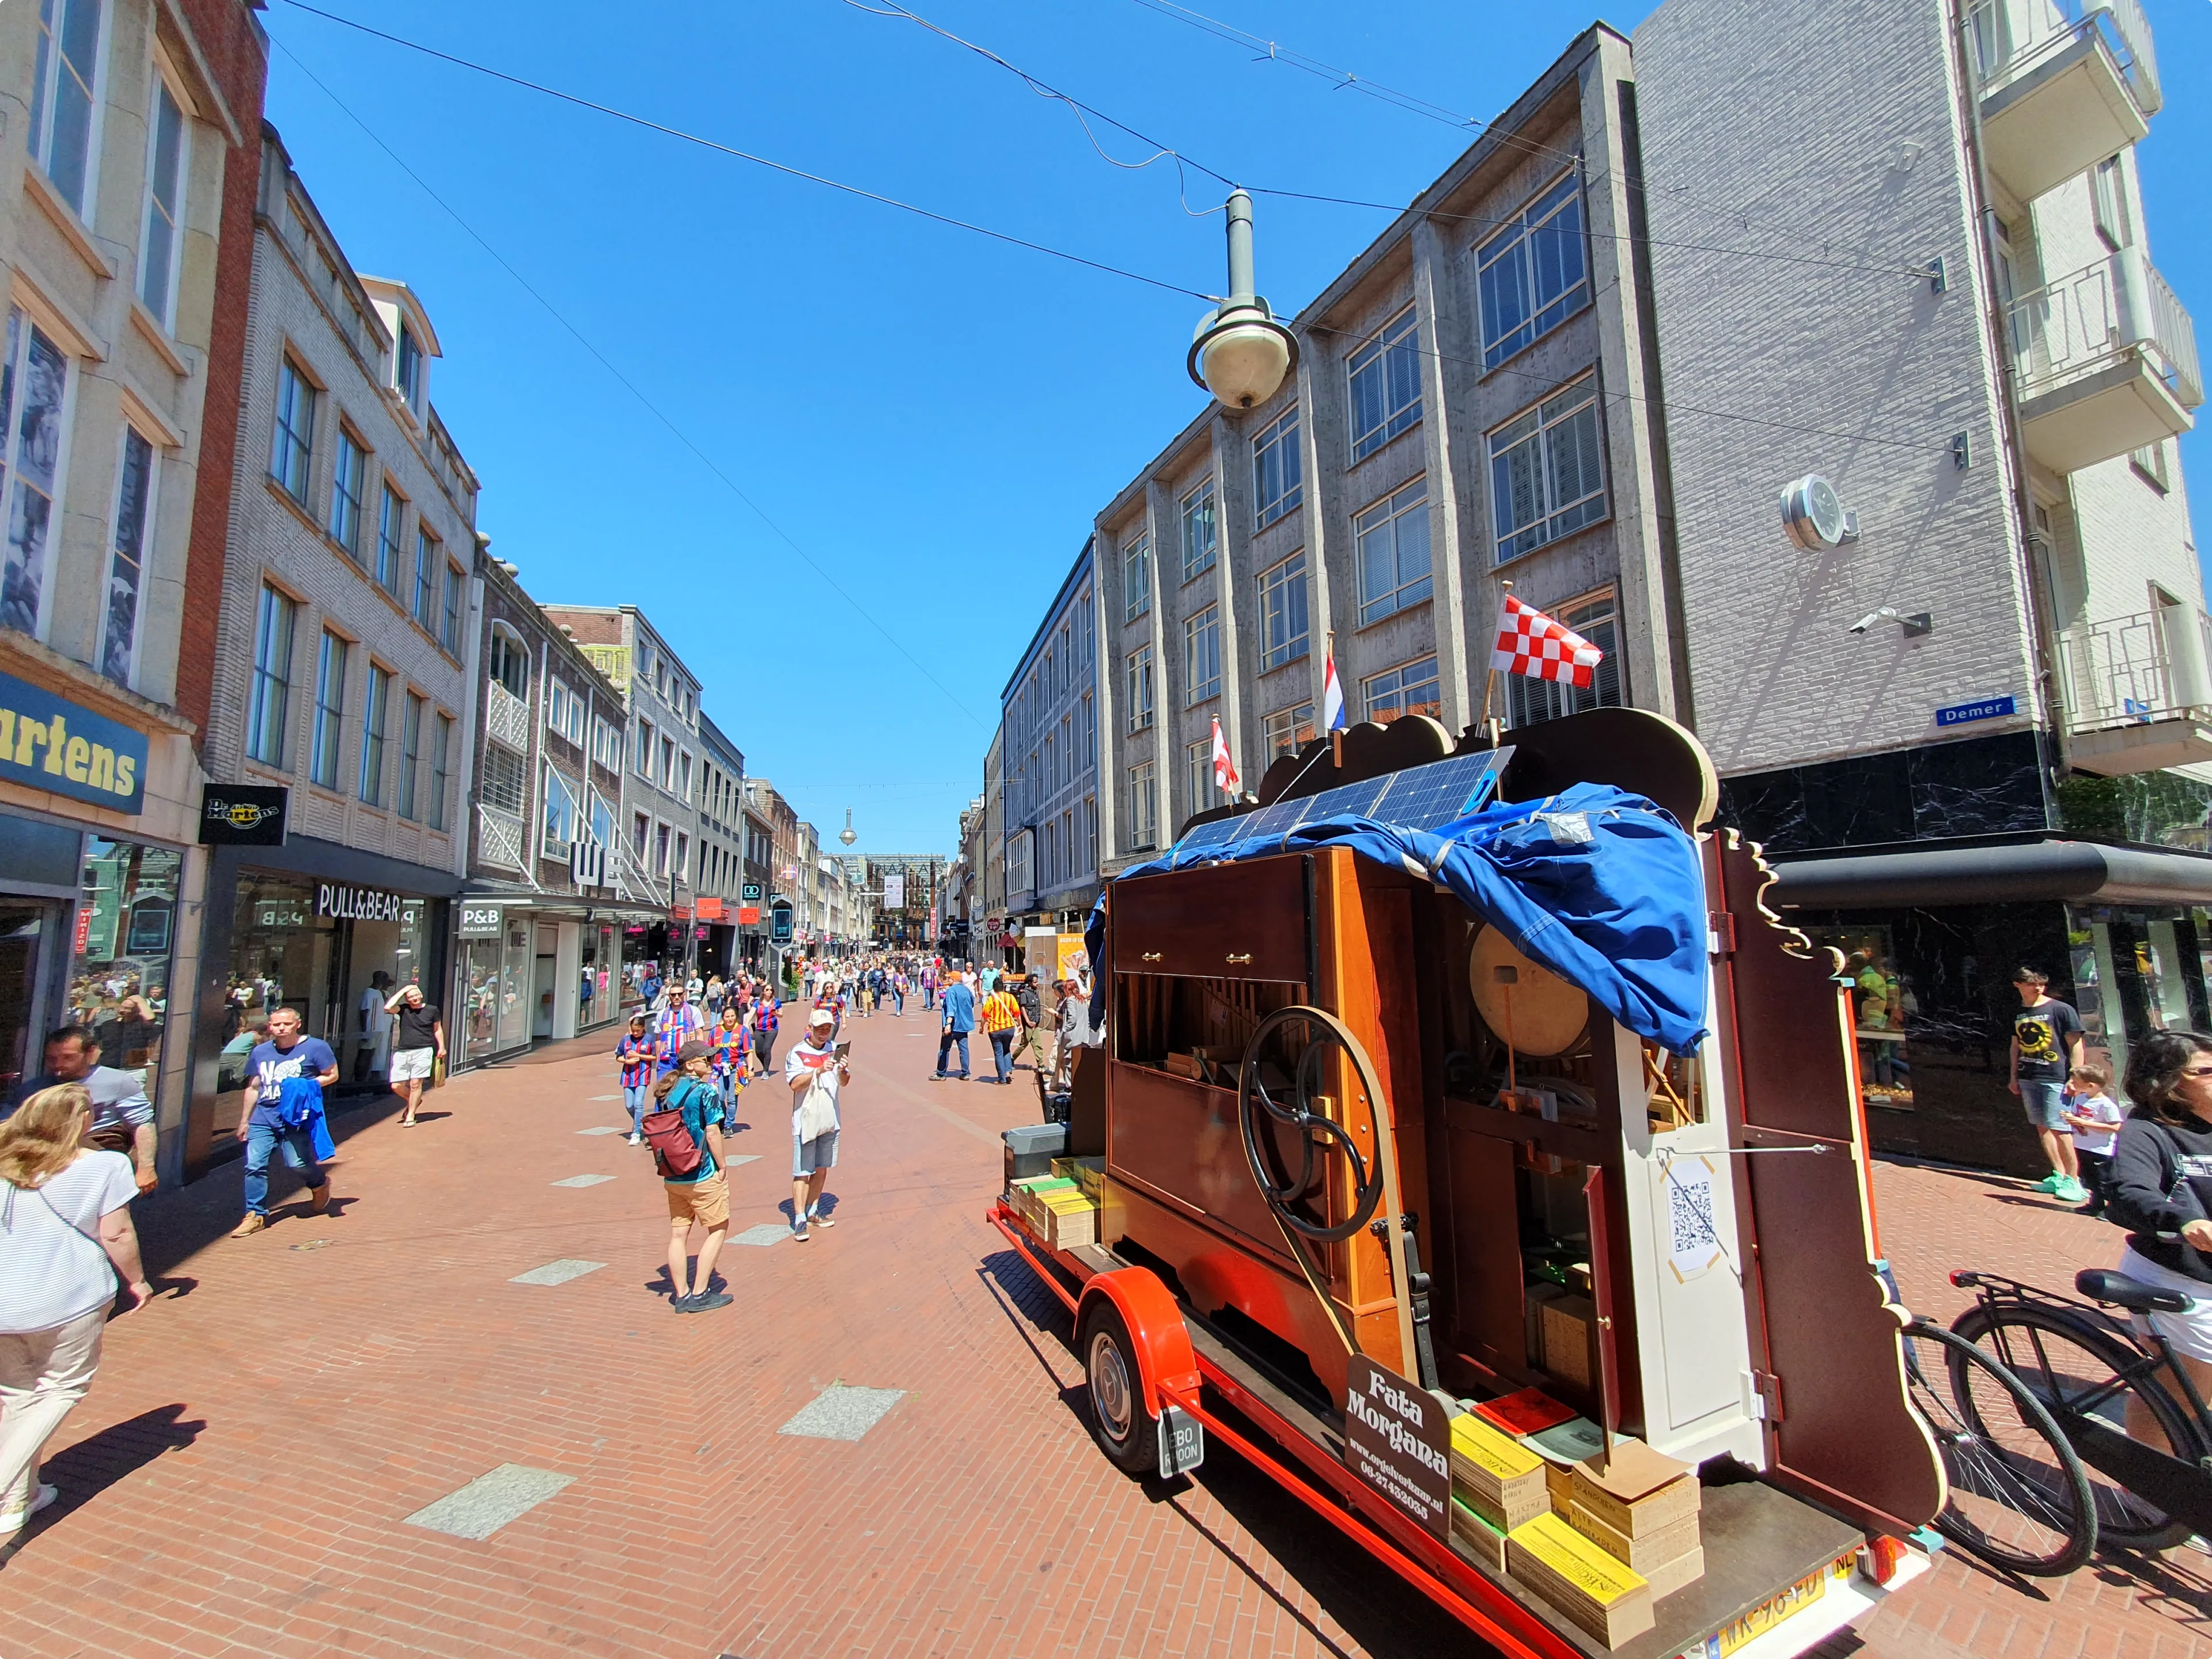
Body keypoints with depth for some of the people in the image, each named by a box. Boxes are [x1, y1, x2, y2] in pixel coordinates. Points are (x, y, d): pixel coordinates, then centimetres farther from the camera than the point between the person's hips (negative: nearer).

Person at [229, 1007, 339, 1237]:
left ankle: (320, 1184, 25)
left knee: (298, 1163, -8)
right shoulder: (261, 1051, 13)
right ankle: (255, 1215, 9)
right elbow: (253, 1088, 20)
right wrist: (244, 1121, 20)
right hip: (263, 1118, 5)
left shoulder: (315, 1047, -2)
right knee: (254, 1165, -3)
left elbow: (332, 1075, -1)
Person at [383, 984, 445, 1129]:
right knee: (396, 1086, 2)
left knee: (415, 1084, -6)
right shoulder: (403, 1009, 7)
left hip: (423, 1051, -3)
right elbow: (388, 1008, -13)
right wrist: (402, 991, -6)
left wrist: (441, 1047, 7)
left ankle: (410, 1115, 7)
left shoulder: (432, 1010, 5)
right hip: (402, 1052, 3)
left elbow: (438, 1029, 13)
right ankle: (415, 1102, 31)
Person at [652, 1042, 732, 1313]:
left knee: (678, 1234, 13)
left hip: (671, 1176, 7)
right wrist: (722, 1167, -7)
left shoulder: (666, 1091, 5)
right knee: (718, 1229, 7)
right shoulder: (705, 1090, -15)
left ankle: (681, 1295, 19)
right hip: (702, 1175, -7)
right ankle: (699, 1294, 8)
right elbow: (712, 1132, -17)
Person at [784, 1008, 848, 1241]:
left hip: (830, 1120, 5)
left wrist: (842, 1071, -19)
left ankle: (812, 1211, 29)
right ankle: (799, 1219, 6)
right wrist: (819, 1071, -32)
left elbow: (844, 1083, 3)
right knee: (802, 1172, -1)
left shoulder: (835, 1050, 4)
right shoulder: (797, 1053, -9)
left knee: (822, 1169, 15)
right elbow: (795, 1084, -19)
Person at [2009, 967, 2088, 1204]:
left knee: (2058, 1127, -9)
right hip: (2027, 1078, 6)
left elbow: (2076, 1044, -5)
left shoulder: (2061, 1010, -4)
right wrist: (2014, 1077, 17)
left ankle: (2073, 1180, 0)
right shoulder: (2018, 1014, 12)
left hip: (2054, 1077, -6)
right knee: (2042, 1127, 9)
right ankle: (2059, 1176, 17)